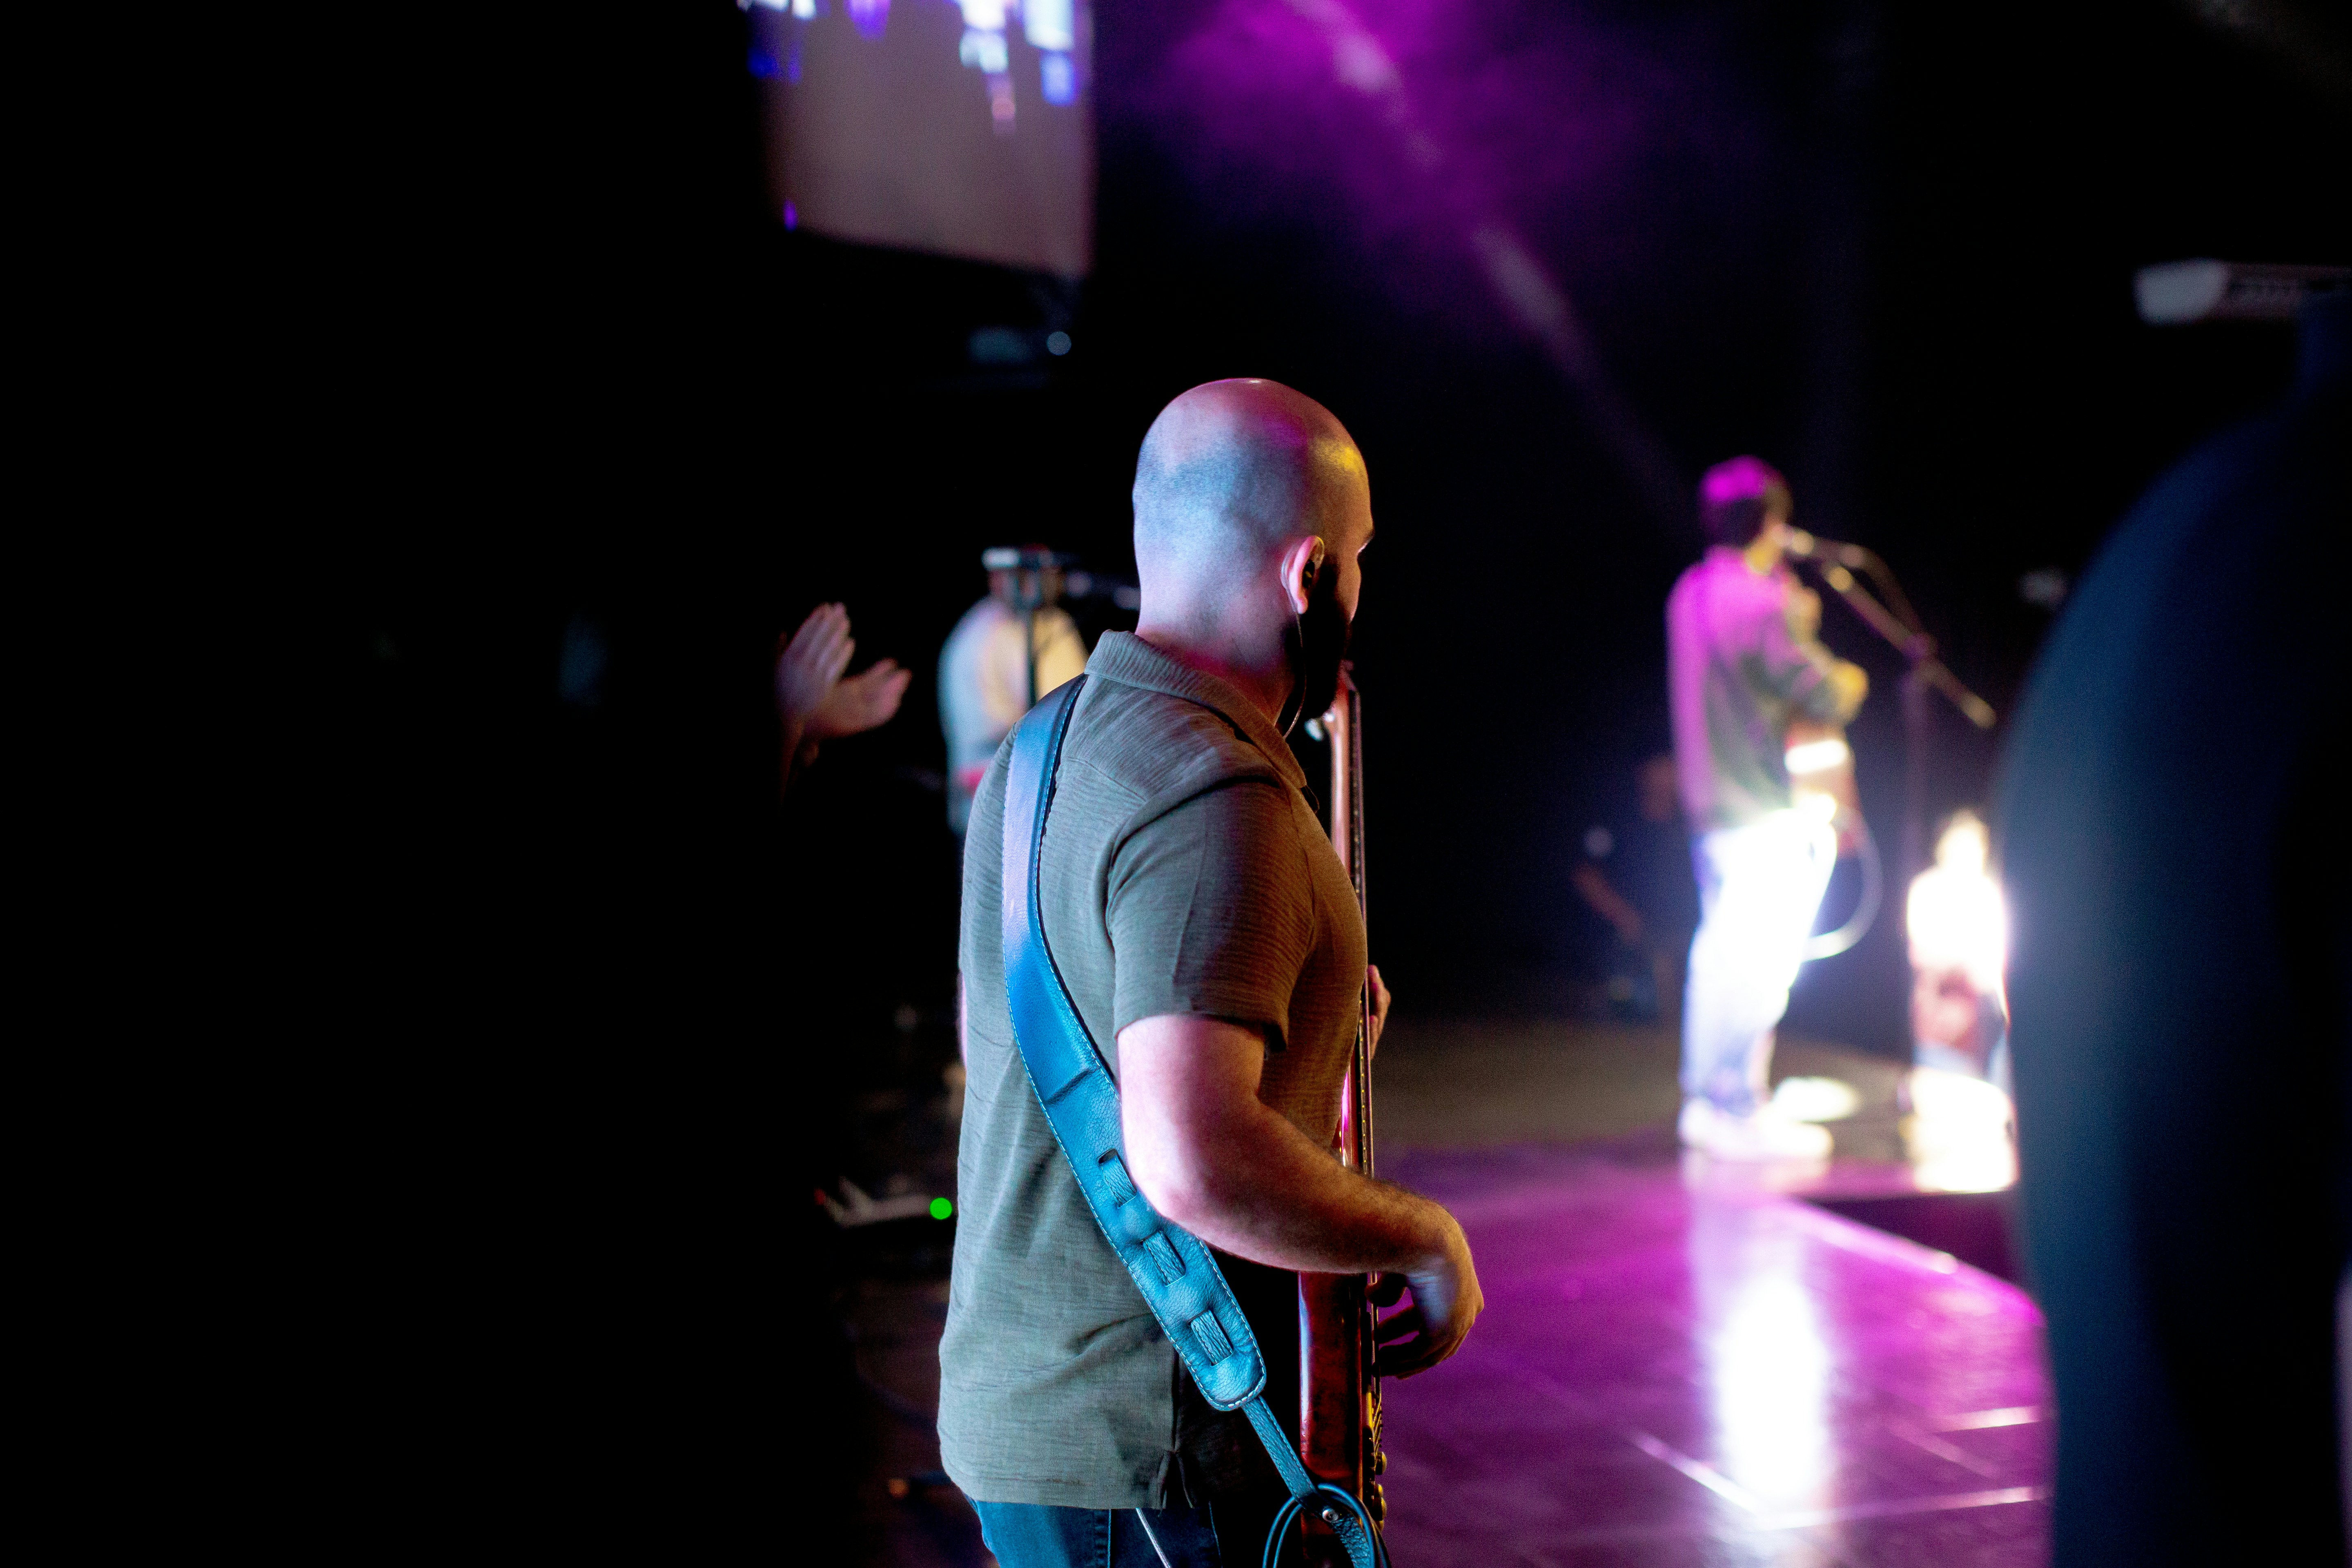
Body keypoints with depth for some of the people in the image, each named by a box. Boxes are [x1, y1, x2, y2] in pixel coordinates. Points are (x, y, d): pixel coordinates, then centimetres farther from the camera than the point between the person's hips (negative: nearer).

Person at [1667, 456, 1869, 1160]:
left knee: (1720, 950, 14)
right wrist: (1847, 680, 5)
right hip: (1763, 811, -9)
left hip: (1709, 804, 9)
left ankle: (1704, 1099, 19)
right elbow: (1825, 698, -17)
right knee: (1762, 961, -5)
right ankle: (1742, 1114, -2)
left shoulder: (1691, 593, 9)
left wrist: (1795, 628, 18)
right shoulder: (1759, 605, -19)